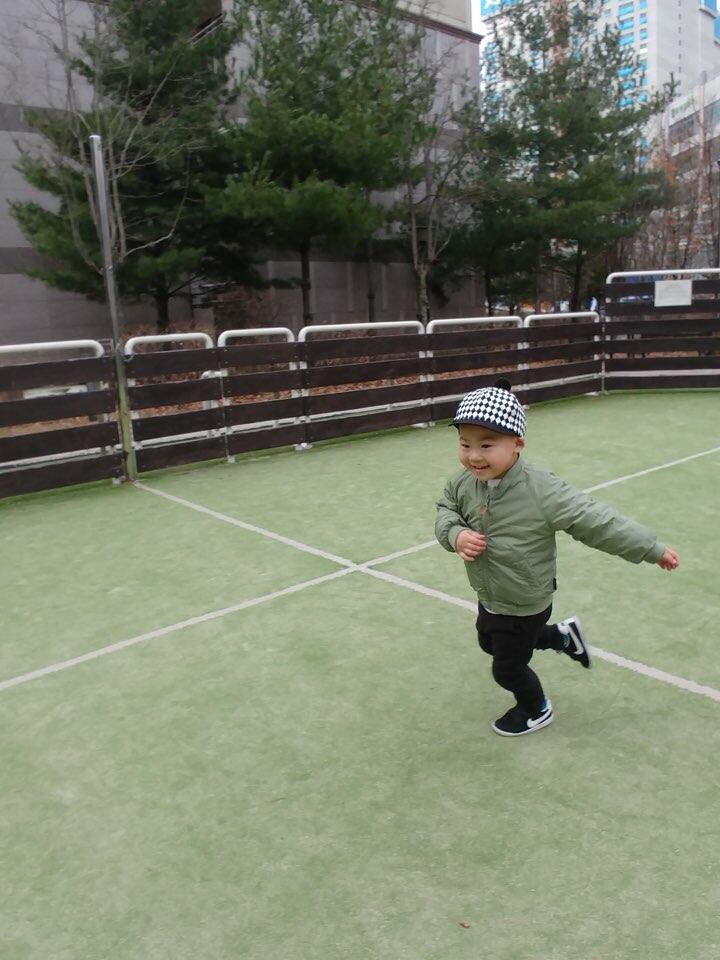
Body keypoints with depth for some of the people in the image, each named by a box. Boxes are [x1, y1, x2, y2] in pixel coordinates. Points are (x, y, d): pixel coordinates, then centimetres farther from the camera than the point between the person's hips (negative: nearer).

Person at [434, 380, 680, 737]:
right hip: (488, 598, 7)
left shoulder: (541, 491, -34)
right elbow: (445, 511, 2)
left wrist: (653, 549, -19)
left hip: (524, 607, -7)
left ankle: (536, 711, 50)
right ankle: (562, 636, 50)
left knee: (508, 669, 15)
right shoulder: (462, 483, -17)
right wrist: (456, 535, -22)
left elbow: (596, 521, -27)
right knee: (489, 644, 33)